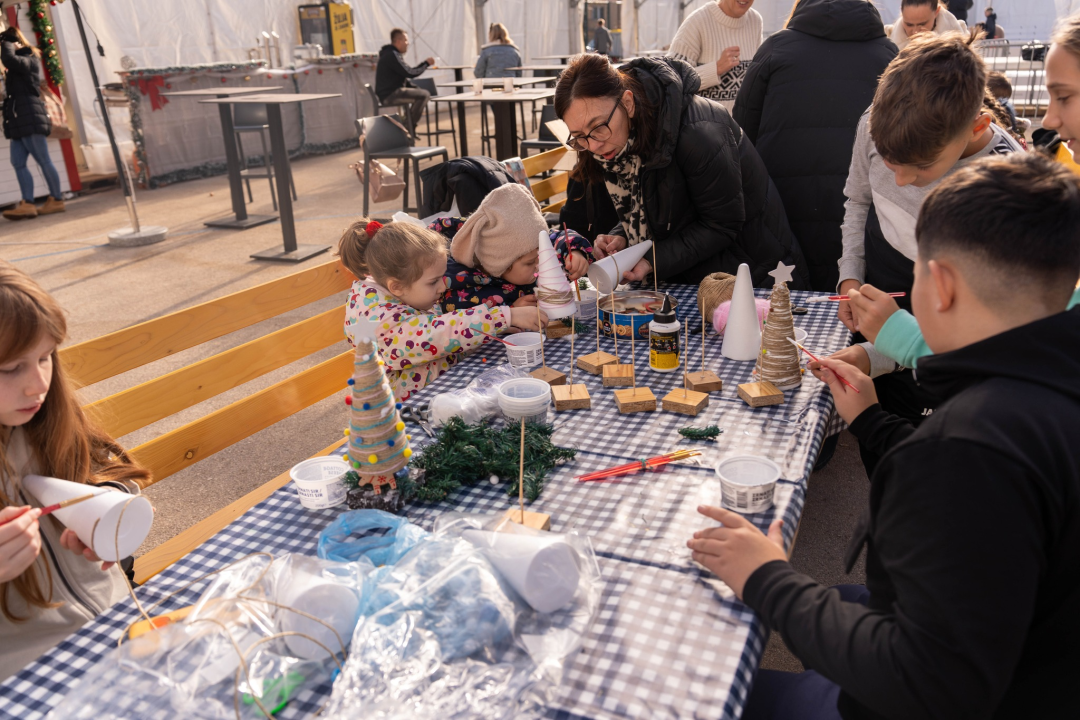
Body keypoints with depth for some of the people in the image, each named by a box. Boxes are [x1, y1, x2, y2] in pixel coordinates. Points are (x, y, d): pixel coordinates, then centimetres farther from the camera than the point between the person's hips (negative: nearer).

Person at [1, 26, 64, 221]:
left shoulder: (29, 59, -7)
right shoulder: (19, 63, 23)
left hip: (30, 117, -9)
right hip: (20, 119, 9)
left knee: (43, 160, -5)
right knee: (18, 163, 0)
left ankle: (56, 200, 0)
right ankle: (28, 204, -5)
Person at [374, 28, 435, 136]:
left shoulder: (391, 54, 20)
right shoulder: (392, 55, -15)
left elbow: (404, 77, 23)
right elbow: (409, 73, -21)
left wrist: (415, 88, 10)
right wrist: (426, 63, -9)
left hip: (391, 92, 11)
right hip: (389, 94, -11)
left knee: (423, 92, 20)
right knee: (424, 94, -20)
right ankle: (410, 126, -12)